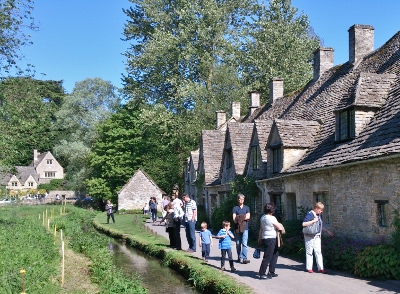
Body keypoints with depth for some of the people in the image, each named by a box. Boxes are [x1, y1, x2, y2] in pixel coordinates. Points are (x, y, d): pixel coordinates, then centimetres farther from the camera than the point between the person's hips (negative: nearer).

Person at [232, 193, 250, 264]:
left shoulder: (246, 208, 12)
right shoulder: (235, 208, 8)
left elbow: (248, 217, 0)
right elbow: (234, 219, -2)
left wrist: (239, 218, -11)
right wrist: (243, 218, -16)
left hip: (245, 228, -1)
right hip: (237, 228, 1)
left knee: (244, 243, -10)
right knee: (238, 244, 6)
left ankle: (244, 258, -13)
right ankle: (239, 257, 16)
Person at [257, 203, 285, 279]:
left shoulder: (262, 217, 7)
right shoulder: (272, 218, -17)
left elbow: (261, 229, 13)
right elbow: (279, 228, -13)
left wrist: (260, 239, 20)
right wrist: (282, 227, 10)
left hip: (265, 238, 9)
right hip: (271, 239, -9)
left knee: (275, 254, 20)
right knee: (267, 257, -4)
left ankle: (271, 272, 22)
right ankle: (262, 273, -1)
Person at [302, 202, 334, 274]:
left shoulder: (318, 215, 12)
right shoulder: (310, 214, -14)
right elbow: (304, 224, -25)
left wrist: (327, 231, 24)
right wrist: (313, 221, -25)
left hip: (317, 236, 7)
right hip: (310, 236, -7)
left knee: (318, 252, 4)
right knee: (309, 252, 4)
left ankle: (320, 268, 5)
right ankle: (309, 268, 13)